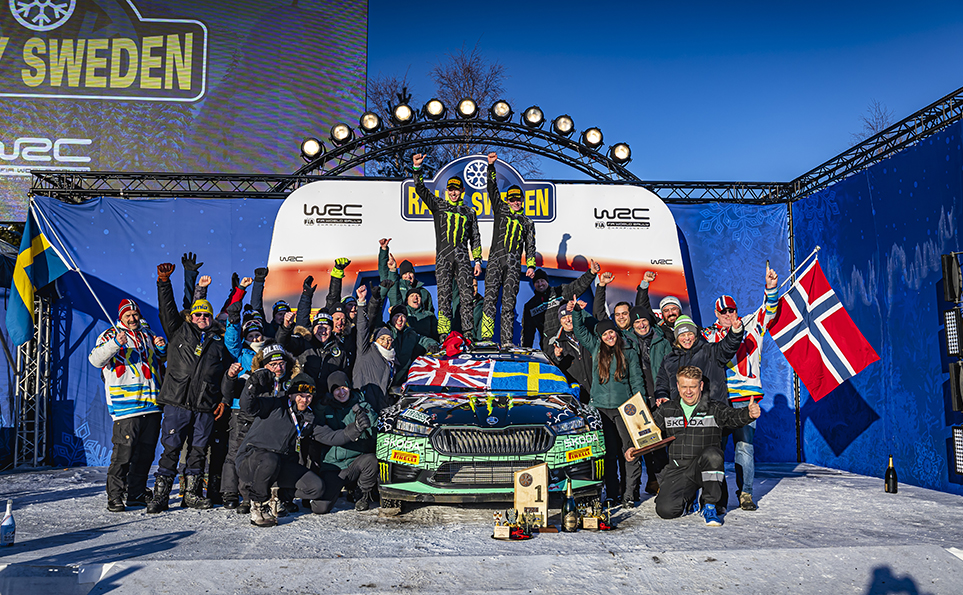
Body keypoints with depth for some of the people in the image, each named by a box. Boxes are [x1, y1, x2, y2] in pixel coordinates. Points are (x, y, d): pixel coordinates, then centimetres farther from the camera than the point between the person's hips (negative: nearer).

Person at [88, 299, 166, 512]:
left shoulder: (147, 335, 19)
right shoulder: (110, 335, 5)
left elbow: (160, 359, 31)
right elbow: (95, 359, -11)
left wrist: (162, 348, 8)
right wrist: (115, 344, -28)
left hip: (152, 406, 5)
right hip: (126, 406, -5)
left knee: (146, 453, 9)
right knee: (123, 453, -9)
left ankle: (136, 494, 20)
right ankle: (114, 496, 1)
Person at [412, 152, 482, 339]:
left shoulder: (469, 212, 17)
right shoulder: (438, 205, 14)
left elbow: (475, 238, 17)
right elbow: (420, 189, 5)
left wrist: (478, 260, 9)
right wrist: (417, 168, -7)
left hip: (463, 259, 2)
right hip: (443, 258, -2)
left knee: (467, 294, -3)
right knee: (444, 295, -6)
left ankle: (468, 334, 1)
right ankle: (444, 335, -5)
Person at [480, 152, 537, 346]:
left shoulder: (527, 223, 19)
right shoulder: (501, 210, 16)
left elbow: (530, 246, 17)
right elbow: (492, 189, 7)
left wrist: (531, 265, 3)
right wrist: (491, 167, -4)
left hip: (513, 264, 1)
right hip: (495, 260, -1)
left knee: (509, 302, -1)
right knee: (490, 298, -9)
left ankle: (507, 340, -2)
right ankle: (486, 337, -11)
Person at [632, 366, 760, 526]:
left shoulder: (714, 409, -1)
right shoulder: (667, 410, 7)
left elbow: (733, 417, -20)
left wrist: (749, 413, -43)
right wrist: (633, 448, -5)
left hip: (704, 468, -2)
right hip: (678, 470, 2)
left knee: (712, 454, -36)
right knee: (665, 510, -19)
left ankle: (710, 506, -14)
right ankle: (692, 499, 18)